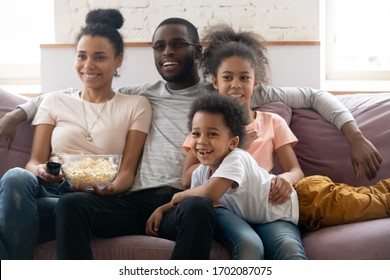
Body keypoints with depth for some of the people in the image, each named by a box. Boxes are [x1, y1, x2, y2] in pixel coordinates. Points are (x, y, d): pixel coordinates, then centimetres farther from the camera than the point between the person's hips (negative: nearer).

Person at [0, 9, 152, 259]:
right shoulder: (54, 103, 20)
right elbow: (35, 161, 12)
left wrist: (110, 189, -18)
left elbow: (128, 170, 6)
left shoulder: (136, 106, 14)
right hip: (48, 190, 2)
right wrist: (42, 172, -14)